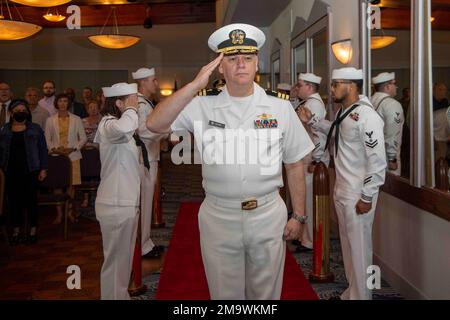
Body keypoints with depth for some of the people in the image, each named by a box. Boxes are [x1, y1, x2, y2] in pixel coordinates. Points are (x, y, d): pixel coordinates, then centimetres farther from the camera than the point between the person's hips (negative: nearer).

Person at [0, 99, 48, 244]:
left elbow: (42, 149, 3)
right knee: (14, 201, 5)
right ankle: (16, 231, 18)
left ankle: (33, 230, 14)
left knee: (31, 200, 2)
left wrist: (43, 168, -3)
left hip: (30, 171, -2)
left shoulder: (35, 129, 4)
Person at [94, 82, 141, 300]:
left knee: (123, 258, 21)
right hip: (117, 204, -10)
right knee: (116, 260, 1)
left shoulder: (115, 124, 16)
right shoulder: (109, 124, -17)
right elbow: (124, 128, -42)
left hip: (124, 201, 10)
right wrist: (131, 109, -23)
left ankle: (120, 295, 34)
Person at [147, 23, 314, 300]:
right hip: (219, 218, 0)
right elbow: (154, 124, -17)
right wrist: (196, 85, -20)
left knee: (265, 293, 18)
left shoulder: (280, 107, -2)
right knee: (224, 294, 17)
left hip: (268, 215, 0)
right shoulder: (202, 105, -4)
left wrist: (298, 216, 2)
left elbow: (295, 164, 3)